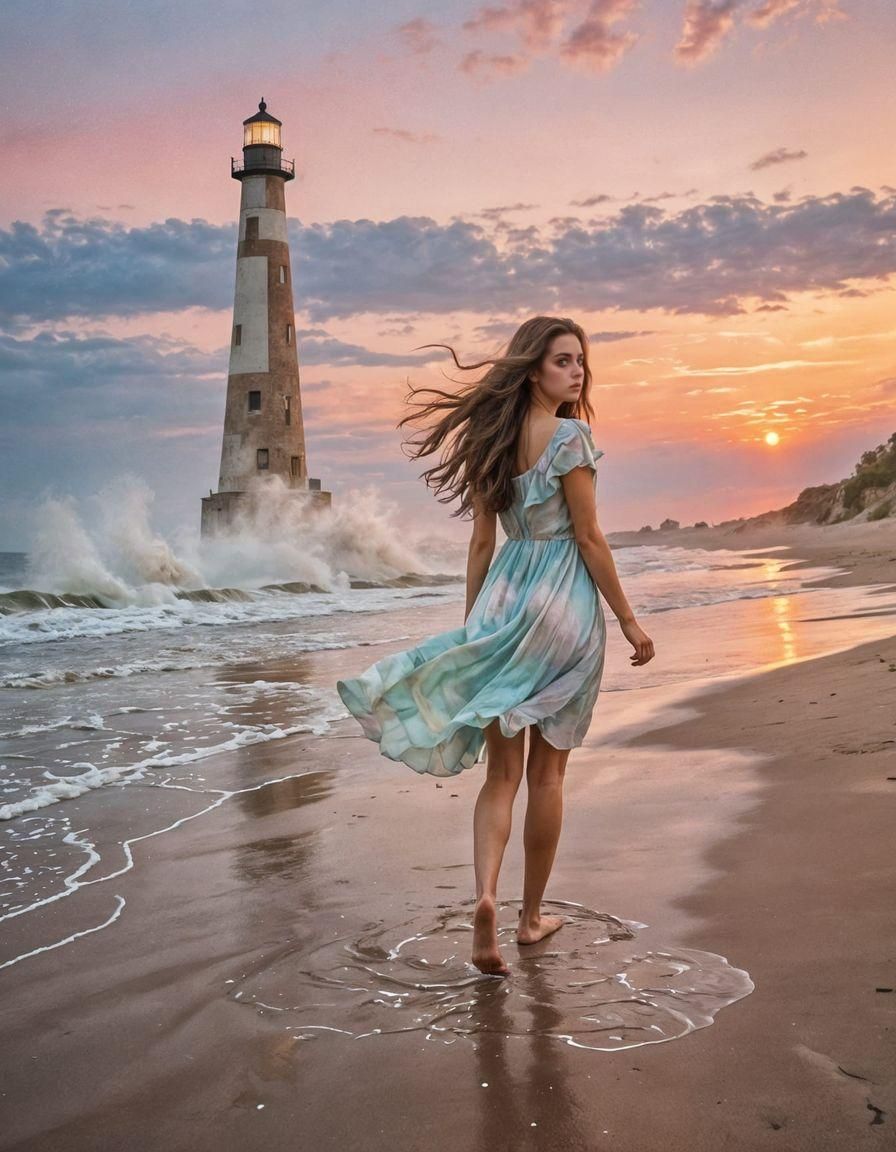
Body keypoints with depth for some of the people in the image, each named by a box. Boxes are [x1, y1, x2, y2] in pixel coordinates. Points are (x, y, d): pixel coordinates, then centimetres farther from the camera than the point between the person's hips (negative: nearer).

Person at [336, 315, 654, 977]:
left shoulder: (493, 438, 8)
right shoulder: (569, 436, -10)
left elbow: (483, 539, 10)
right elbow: (589, 538, -11)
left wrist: (472, 622, 17)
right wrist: (629, 621, -4)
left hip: (503, 597, 5)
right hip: (563, 602, -5)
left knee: (502, 771, 8)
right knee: (547, 771, 8)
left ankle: (486, 898, -12)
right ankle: (532, 916, 21)